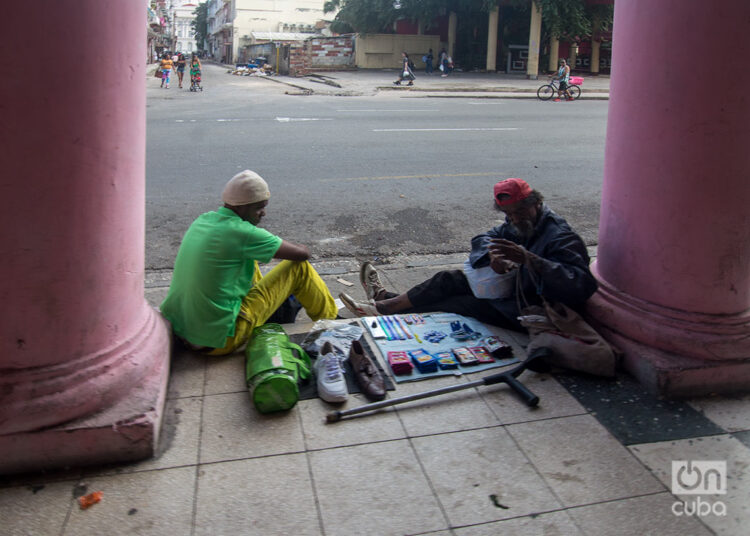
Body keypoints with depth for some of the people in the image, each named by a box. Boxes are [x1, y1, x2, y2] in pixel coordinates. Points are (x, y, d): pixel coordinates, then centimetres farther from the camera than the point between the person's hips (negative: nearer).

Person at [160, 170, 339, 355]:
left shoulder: (202, 220, 5)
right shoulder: (241, 233, -20)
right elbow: (302, 253, -10)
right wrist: (301, 249, 13)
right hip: (220, 341, -8)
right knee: (299, 268, -1)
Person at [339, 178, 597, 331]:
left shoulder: (560, 238, -25)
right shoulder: (517, 226, 3)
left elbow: (581, 285, -38)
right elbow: (482, 239, 8)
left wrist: (529, 260, -47)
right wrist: (492, 255, -18)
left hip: (520, 314, -8)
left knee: (446, 304, -9)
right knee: (448, 280, 5)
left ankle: (385, 307, 9)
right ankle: (386, 299, 18)